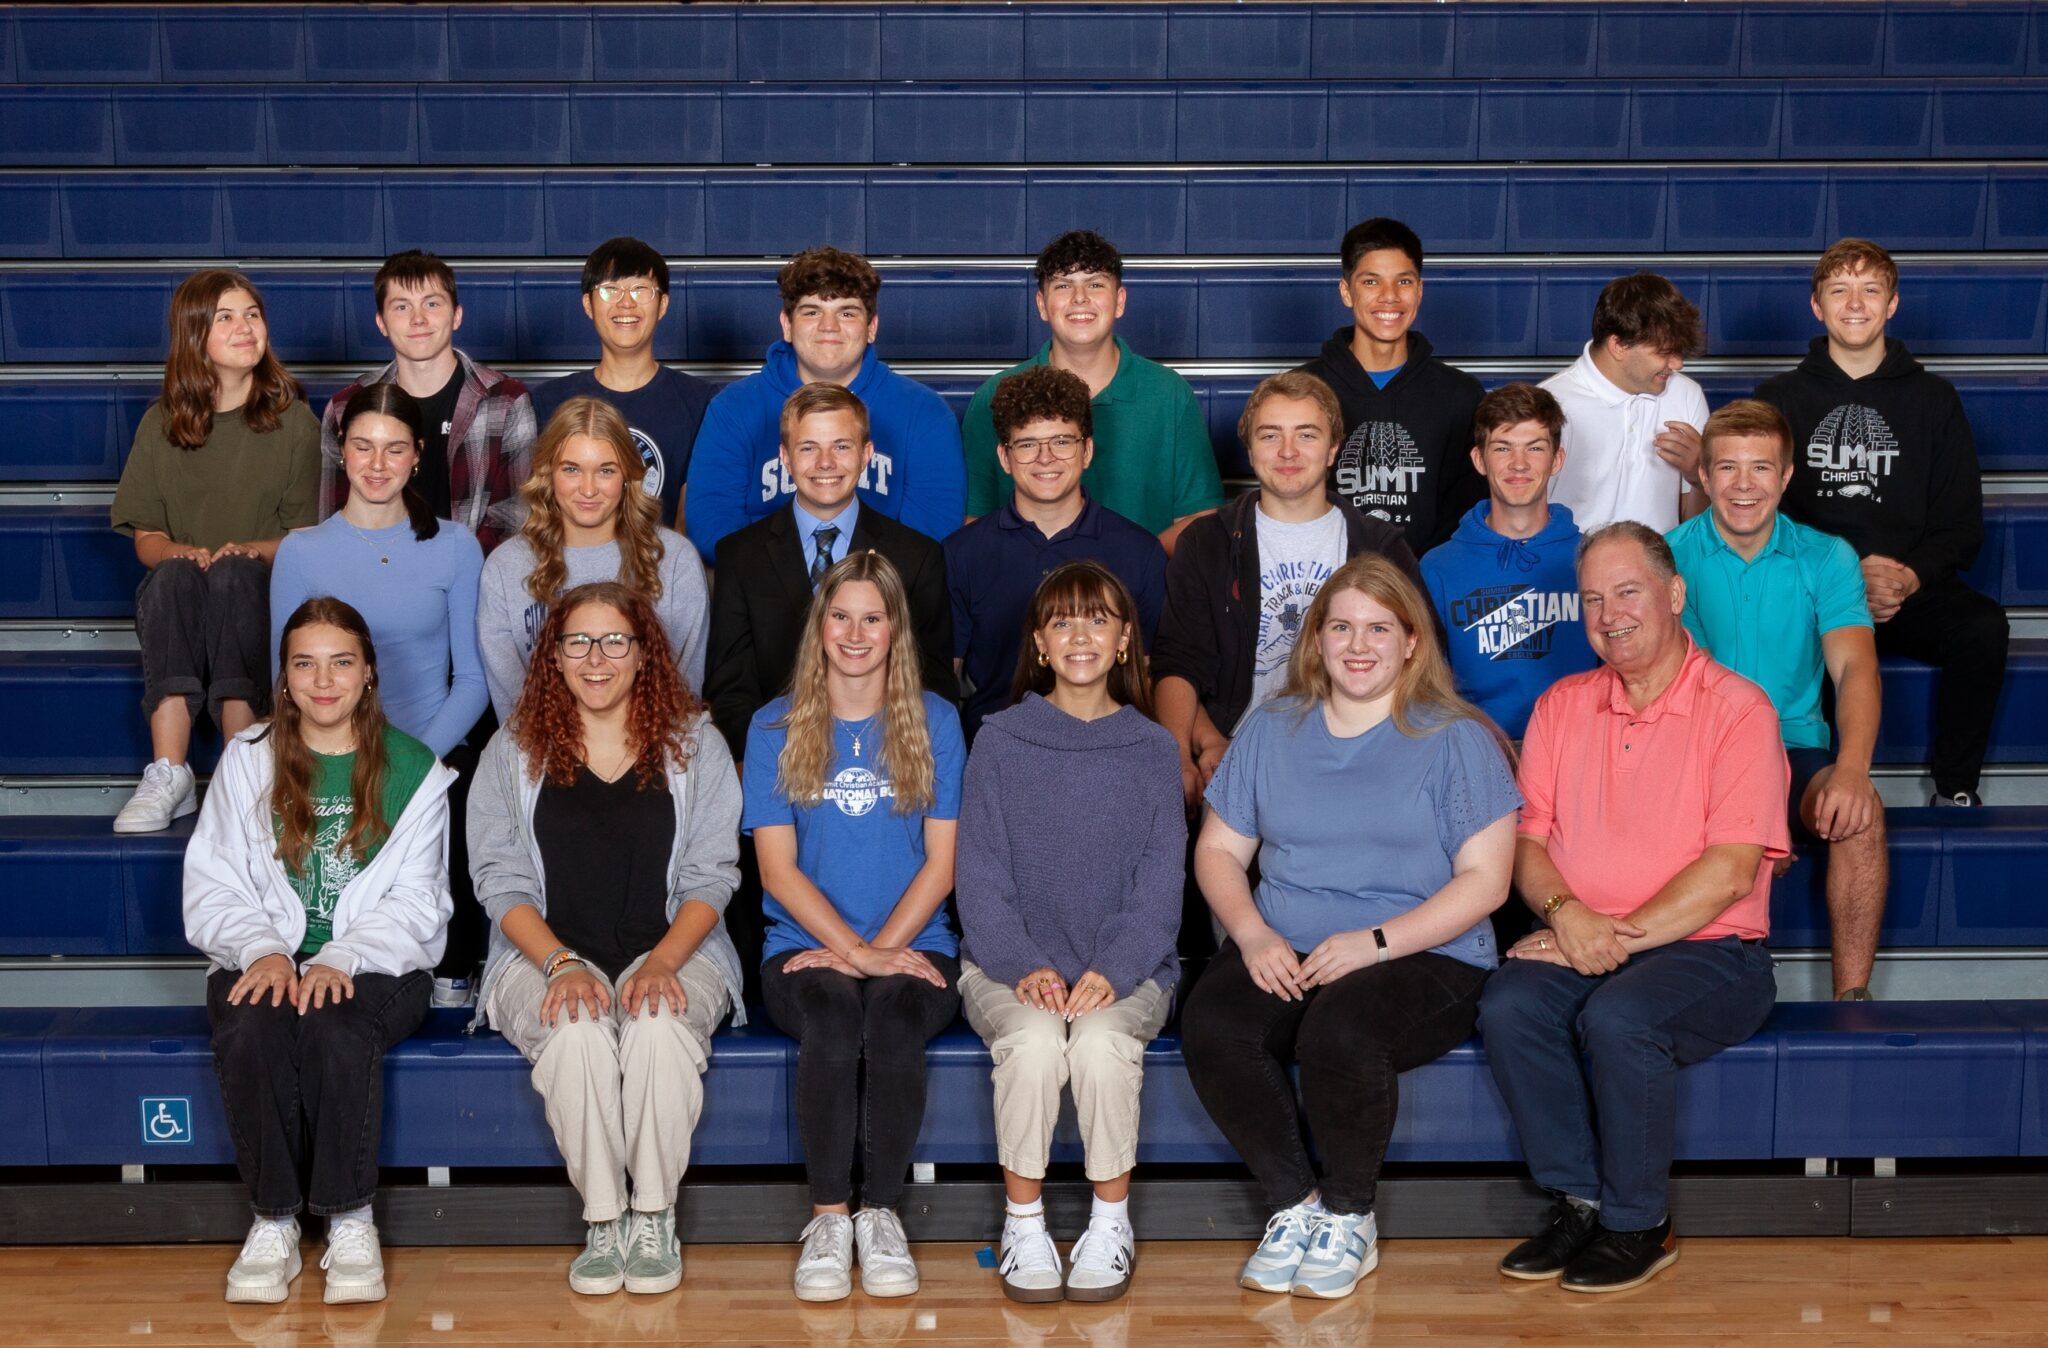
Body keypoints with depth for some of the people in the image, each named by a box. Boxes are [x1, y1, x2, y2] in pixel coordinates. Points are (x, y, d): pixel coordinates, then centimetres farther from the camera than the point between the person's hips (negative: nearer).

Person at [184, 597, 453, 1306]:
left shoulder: (412, 769, 7)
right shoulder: (247, 760, 10)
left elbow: (416, 901, -1)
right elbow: (211, 887, 4)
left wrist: (341, 959, -19)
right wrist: (263, 948, -16)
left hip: (375, 963, -1)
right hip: (264, 959, 1)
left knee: (337, 1027, -35)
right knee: (253, 1027, -34)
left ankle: (350, 1219, -20)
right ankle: (273, 1220, -19)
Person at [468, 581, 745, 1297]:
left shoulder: (693, 744, 9)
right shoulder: (514, 750, 9)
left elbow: (710, 876, 3)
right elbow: (500, 879, 2)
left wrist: (663, 963, -15)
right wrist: (561, 965, -15)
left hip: (672, 951, 0)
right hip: (546, 954, 0)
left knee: (659, 1029, -35)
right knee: (578, 1033, -35)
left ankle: (654, 1220, -21)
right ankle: (602, 1221, -22)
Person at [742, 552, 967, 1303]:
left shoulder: (934, 722, 9)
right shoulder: (775, 728, 8)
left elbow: (941, 862, 5)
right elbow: (777, 868, 1)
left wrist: (880, 950, -9)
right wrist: (855, 953, -12)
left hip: (913, 945, 0)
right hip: (805, 948, 0)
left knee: (895, 1017, -33)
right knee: (832, 1014, -33)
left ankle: (881, 1214, -20)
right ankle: (828, 1217, -24)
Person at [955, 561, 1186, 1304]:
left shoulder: (1152, 749, 8)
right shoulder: (1000, 741, 6)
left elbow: (1160, 882, 1)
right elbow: (980, 876, 1)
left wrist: (1113, 970, -16)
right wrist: (1024, 967, -16)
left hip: (1126, 967, 0)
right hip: (1011, 960, 0)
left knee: (1101, 1041, -32)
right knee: (1033, 1042, -32)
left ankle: (1111, 1222, -12)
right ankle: (1023, 1223, -14)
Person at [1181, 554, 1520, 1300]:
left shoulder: (1454, 739, 2)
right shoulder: (1270, 729, 15)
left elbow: (1485, 879, -4)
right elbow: (1218, 850, 15)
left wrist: (1374, 942, -16)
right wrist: (1252, 933, -6)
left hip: (1424, 958, -3)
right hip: (1283, 954, 4)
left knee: (1340, 1028, -36)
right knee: (1210, 1024, -29)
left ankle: (1348, 1219, -10)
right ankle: (1294, 1205, -9)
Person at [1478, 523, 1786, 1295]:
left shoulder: (1737, 708, -3)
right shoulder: (1562, 705, 15)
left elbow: (1729, 871, -11)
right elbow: (1527, 836, 10)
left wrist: (1621, 934, -16)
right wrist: (1564, 911, -11)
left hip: (1706, 950, -4)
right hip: (1579, 946, 4)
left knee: (1617, 1017, -34)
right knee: (1508, 1007, -27)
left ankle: (1639, 1224, -13)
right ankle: (1580, 1201, -10)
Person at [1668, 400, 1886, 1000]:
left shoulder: (1827, 559, 5)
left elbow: (1854, 666, -9)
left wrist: (1852, 766, -30)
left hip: (1797, 748, 1)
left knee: (1861, 812, -30)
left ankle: (1852, 996, -20)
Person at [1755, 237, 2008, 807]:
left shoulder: (1932, 399, 13)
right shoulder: (1781, 398, 11)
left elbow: (1962, 525, 10)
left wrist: (1910, 576, -12)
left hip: (1912, 589, 1)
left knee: (1983, 627, -31)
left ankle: (1956, 786, -12)